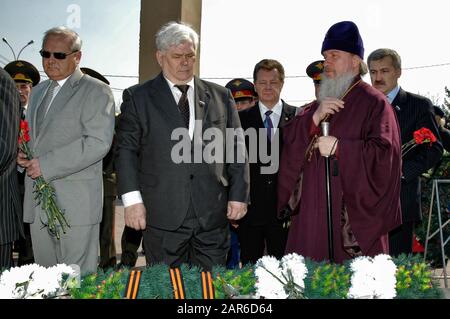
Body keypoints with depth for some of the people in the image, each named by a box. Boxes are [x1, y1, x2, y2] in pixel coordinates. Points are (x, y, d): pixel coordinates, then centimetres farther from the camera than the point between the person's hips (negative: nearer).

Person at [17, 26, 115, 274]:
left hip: (75, 204, -7)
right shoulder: (38, 91, 19)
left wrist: (47, 164, -18)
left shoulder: (96, 91, -5)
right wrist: (23, 154, 4)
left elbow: (98, 142, -16)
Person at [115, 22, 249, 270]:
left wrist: (238, 195, 5)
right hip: (162, 216, -1)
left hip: (213, 214, 2)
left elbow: (237, 148, 12)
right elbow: (126, 150, 2)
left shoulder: (220, 96, 11)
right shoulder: (138, 97, 6)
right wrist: (132, 199, -8)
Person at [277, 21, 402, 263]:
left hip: (354, 211, -6)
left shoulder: (373, 103, -4)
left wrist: (338, 147, -15)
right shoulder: (321, 103, 16)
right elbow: (290, 140, 4)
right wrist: (314, 118, -13)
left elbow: (385, 153, -14)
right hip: (315, 211, 6)